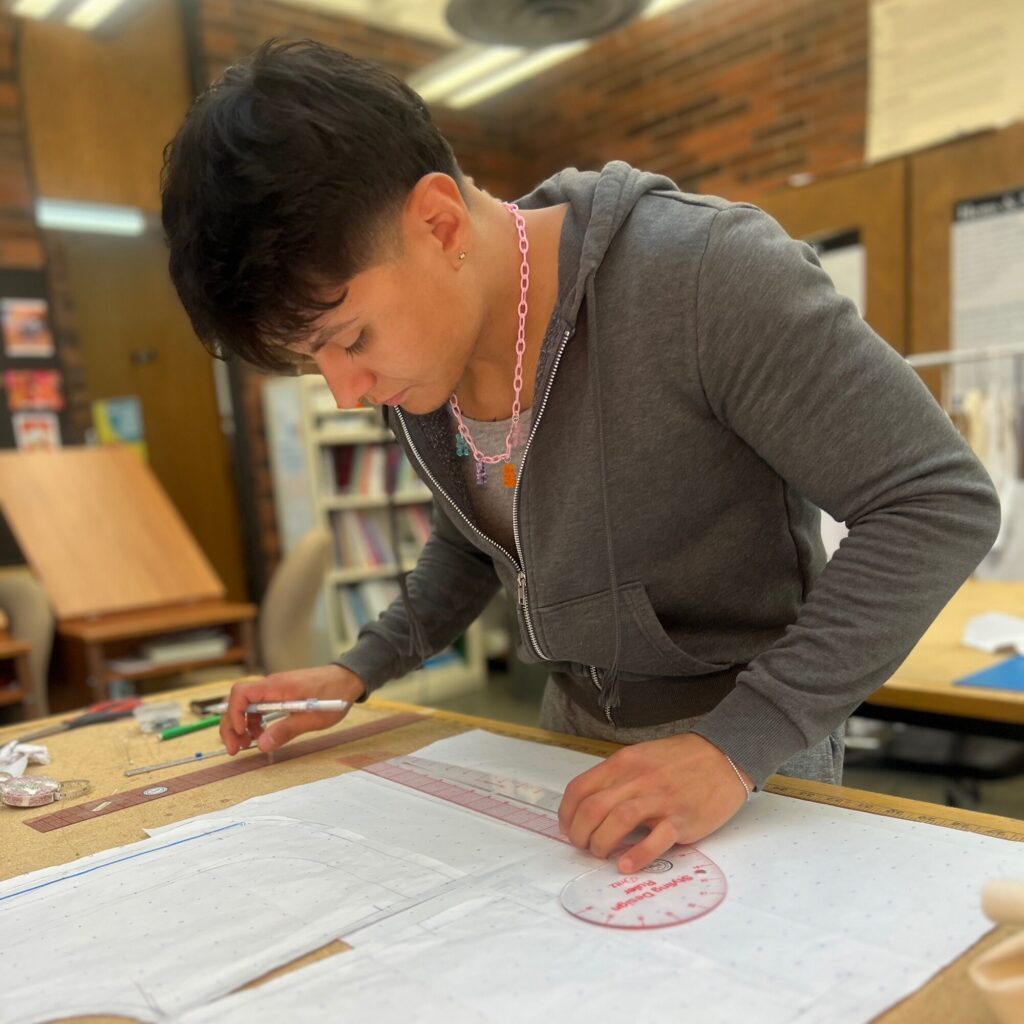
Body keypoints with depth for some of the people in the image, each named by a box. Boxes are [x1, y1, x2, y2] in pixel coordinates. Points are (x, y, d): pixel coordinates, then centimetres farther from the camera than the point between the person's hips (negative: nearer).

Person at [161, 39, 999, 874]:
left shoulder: (705, 271, -27)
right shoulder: (416, 340, -6)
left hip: (750, 747, -5)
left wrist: (739, 743, -30)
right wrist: (360, 671, 1)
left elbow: (944, 502, -24)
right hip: (572, 727, 6)